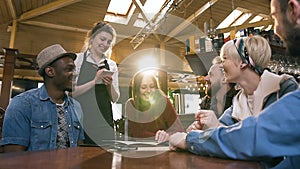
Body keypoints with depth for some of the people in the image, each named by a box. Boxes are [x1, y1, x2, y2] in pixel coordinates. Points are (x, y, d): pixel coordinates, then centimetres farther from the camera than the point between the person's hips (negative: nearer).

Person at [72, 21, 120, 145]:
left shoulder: (112, 65, 11)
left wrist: (110, 85, -7)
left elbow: (115, 99, 10)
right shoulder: (77, 59, 1)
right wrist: (94, 81, -15)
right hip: (81, 120, -3)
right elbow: (70, 92, -8)